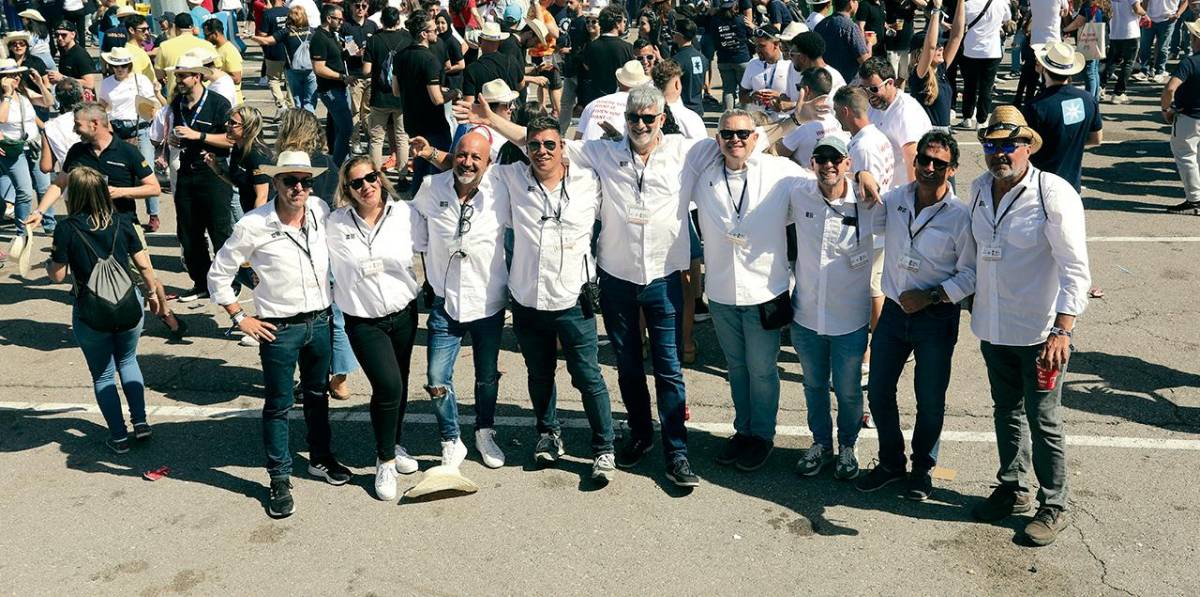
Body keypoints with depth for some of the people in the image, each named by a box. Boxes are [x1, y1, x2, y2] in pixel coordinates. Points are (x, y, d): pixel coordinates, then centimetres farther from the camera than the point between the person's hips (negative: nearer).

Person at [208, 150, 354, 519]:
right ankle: (279, 481, 19)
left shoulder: (321, 212, -4)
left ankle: (321, 459, 39)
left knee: (318, 394, 20)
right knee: (278, 405, 6)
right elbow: (218, 275, -5)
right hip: (279, 328, -4)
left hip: (320, 321, 4)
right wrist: (240, 318, -7)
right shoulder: (253, 226, -16)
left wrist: (332, 308, 11)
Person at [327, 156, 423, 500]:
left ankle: (394, 445, 40)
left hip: (403, 312, 3)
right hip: (363, 320, -3)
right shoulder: (337, 223, -9)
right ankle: (385, 461, 4)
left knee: (399, 384, 15)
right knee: (387, 385, -15)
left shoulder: (404, 213, -6)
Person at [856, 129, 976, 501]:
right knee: (878, 392, 10)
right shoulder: (894, 200, -1)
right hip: (894, 312, 4)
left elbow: (970, 273, -8)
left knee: (930, 400, 9)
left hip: (936, 319, -4)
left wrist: (932, 296, -18)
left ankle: (923, 467, 31)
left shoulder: (960, 217, -12)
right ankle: (890, 463, 31)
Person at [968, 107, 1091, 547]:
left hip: (1039, 333, -6)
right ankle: (1013, 489, 37)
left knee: (1043, 421, 5)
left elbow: (1076, 270, -18)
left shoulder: (1054, 194, -16)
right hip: (992, 328, 6)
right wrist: (967, 294, 18)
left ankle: (1053, 506, 21)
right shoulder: (980, 188, 2)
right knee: (1007, 411, 20)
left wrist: (1062, 331, -25)